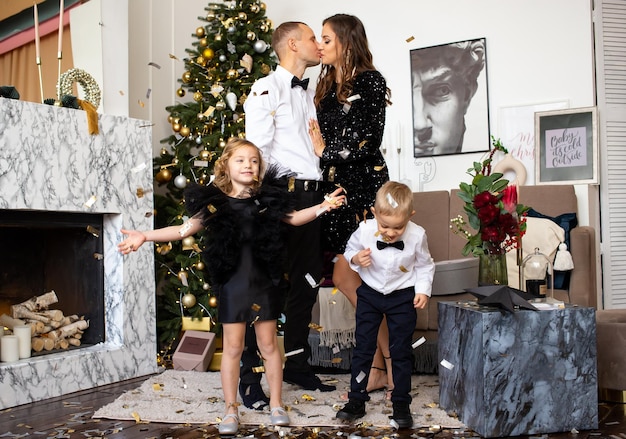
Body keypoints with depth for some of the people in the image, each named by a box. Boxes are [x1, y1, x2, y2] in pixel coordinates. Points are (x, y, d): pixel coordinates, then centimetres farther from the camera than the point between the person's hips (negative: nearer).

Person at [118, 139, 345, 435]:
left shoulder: (267, 198, 0)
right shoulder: (215, 203, -4)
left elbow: (294, 218, 10)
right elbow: (185, 229, -3)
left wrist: (324, 206, -3)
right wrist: (145, 236, -11)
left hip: (264, 285, 1)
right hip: (232, 286, -1)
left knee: (269, 346, 10)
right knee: (232, 348, 6)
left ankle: (276, 405, 23)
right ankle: (231, 410, 19)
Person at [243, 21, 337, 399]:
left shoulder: (311, 92, 20)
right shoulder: (267, 89, -4)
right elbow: (257, 149, -11)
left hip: (313, 195, 8)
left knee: (307, 282, 12)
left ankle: (297, 364, 25)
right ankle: (249, 376, 3)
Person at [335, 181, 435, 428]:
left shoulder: (417, 235, -20)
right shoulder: (365, 230, -20)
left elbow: (424, 266, -3)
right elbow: (350, 250, -1)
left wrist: (423, 290, -13)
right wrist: (356, 258, -21)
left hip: (402, 297, -1)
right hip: (370, 294, 1)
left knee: (401, 351, 6)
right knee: (363, 348, 7)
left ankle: (401, 404, 20)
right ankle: (356, 401, 18)